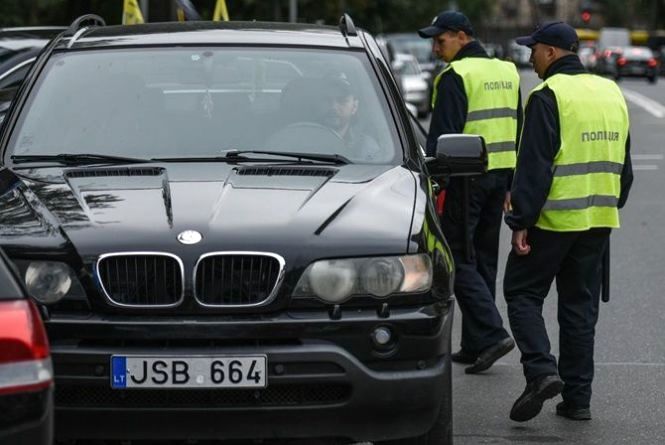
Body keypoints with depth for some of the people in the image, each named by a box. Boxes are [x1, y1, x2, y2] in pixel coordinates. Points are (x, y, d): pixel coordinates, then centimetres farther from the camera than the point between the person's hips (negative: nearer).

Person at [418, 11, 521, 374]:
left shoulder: (455, 76, -11)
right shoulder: (507, 72, 15)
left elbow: (442, 135, -16)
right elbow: (518, 133, 19)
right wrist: (511, 186, 22)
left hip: (466, 177, -8)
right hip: (499, 175, 8)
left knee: (459, 260, -4)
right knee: (484, 260, 13)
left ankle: (492, 334, -15)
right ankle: (475, 345, 16)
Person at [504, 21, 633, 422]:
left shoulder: (548, 96, -12)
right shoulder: (611, 93, 13)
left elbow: (534, 167, -16)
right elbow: (624, 166, 19)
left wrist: (521, 222, -14)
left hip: (553, 219, -7)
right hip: (599, 221, 7)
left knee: (522, 293, 5)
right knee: (581, 305, 12)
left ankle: (542, 371, -13)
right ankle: (578, 398, 12)